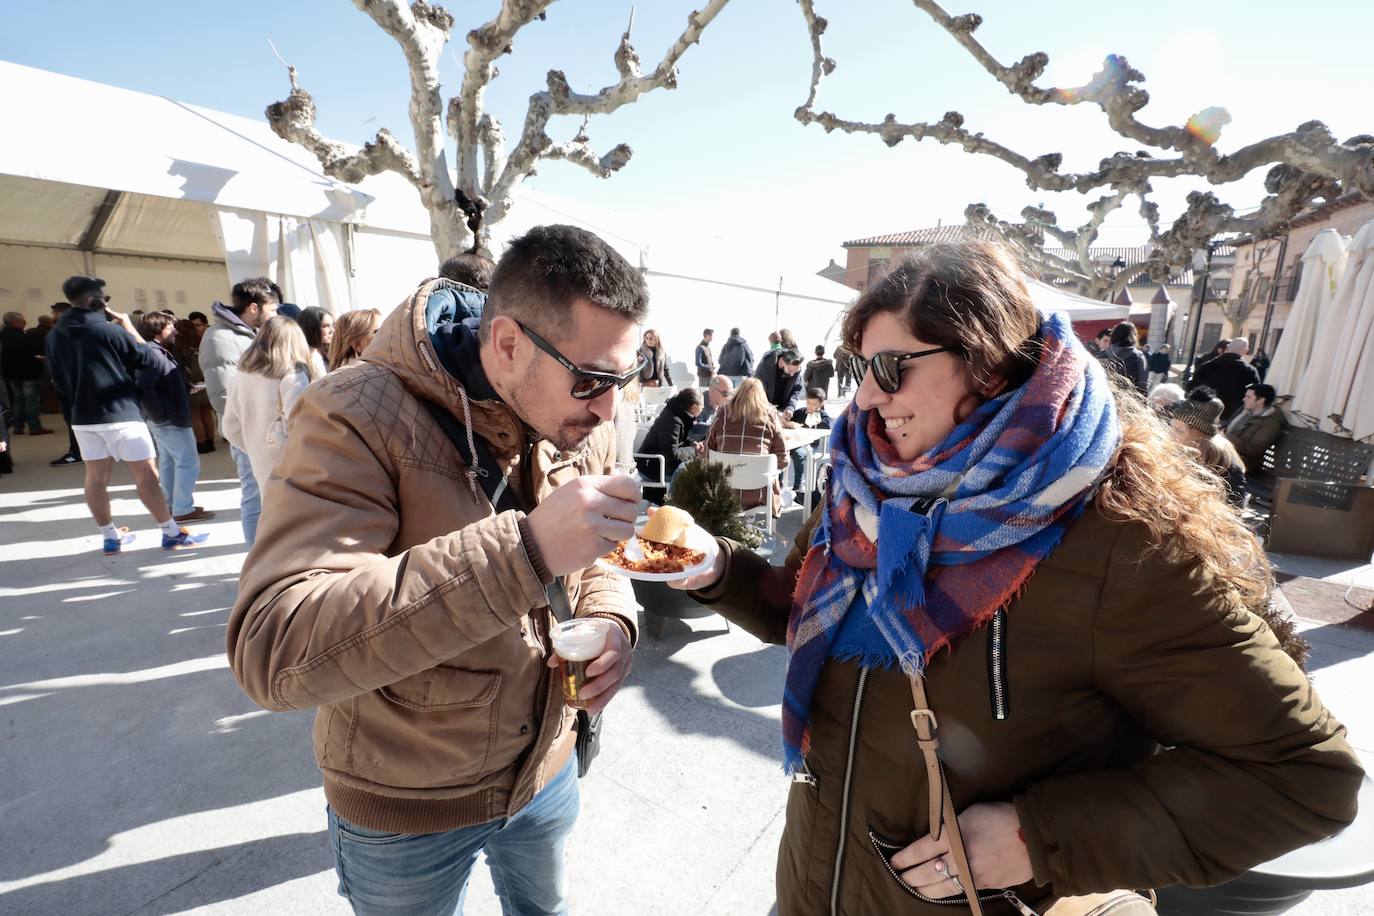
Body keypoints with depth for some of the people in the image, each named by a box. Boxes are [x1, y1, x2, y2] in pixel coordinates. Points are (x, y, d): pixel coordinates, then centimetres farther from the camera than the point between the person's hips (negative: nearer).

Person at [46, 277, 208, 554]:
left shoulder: (54, 335, 7)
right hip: (121, 414, -7)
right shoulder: (108, 330, -14)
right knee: (146, 474, -3)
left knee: (96, 477, 9)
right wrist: (129, 327, 1)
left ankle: (110, 537, 17)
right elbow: (150, 360, -7)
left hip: (83, 417, 7)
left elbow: (58, 379, 14)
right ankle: (173, 533, 0)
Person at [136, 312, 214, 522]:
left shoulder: (159, 352, 13)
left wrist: (187, 387, 4)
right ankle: (183, 509, 1)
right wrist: (162, 413, -24)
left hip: (166, 420, 11)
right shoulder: (153, 353, -19)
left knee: (167, 462, 17)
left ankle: (173, 505, 27)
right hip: (170, 420, -11)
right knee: (188, 462, -4)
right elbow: (143, 388, -28)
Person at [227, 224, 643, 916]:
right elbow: (270, 652, -37)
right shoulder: (357, 418, -28)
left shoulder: (582, 425, -10)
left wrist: (610, 621, -18)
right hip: (404, 808, -4)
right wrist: (525, 547, -46)